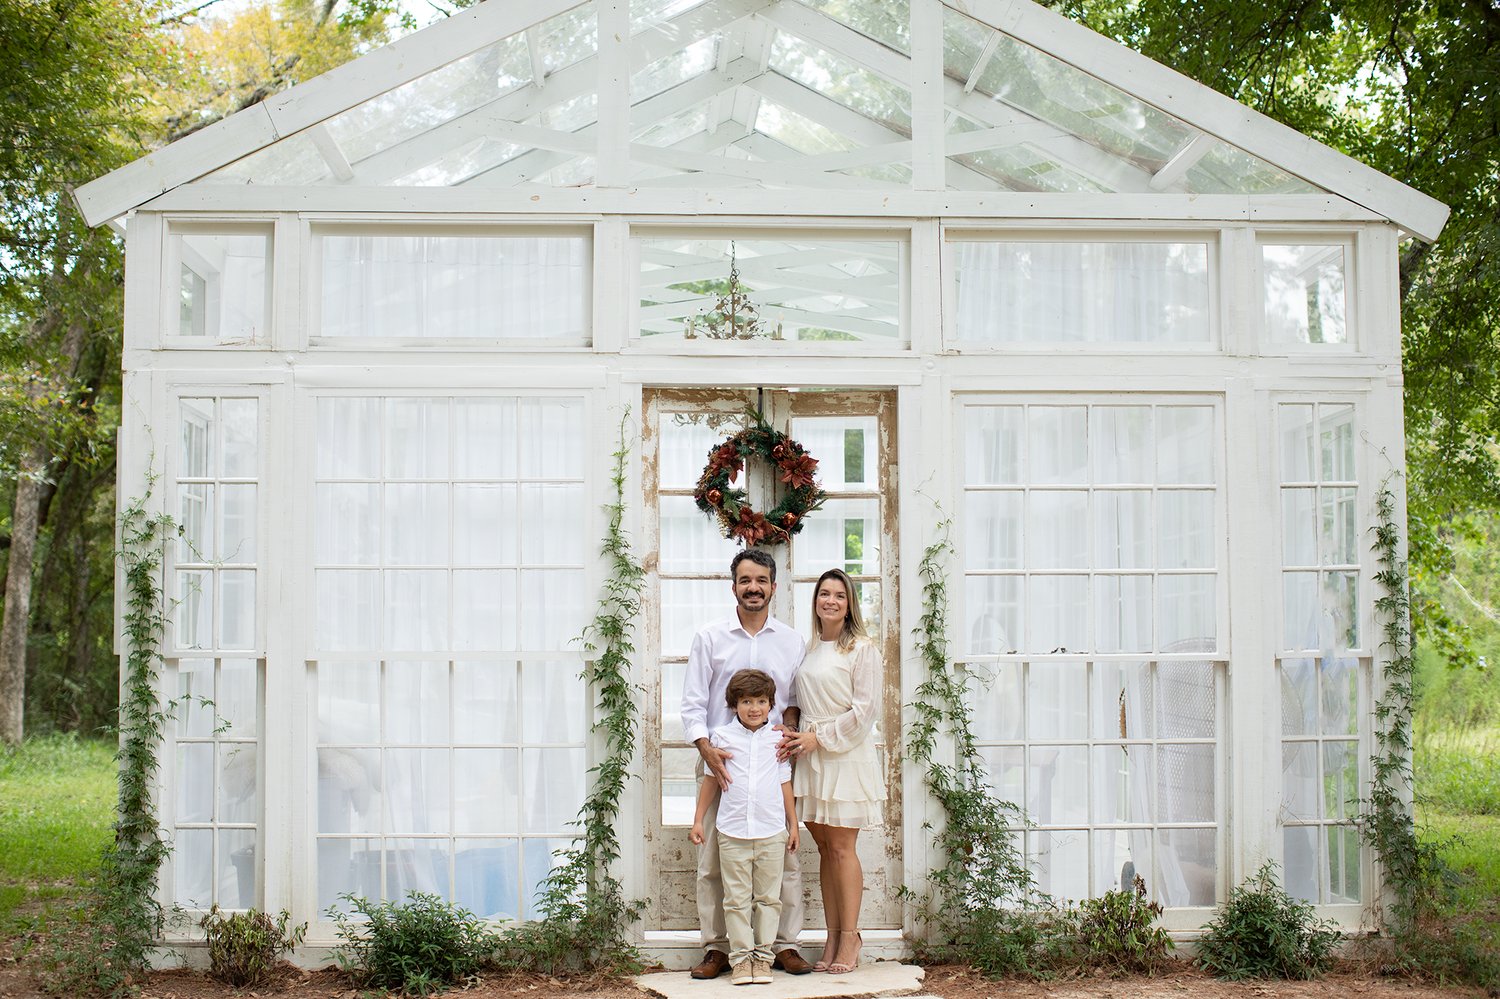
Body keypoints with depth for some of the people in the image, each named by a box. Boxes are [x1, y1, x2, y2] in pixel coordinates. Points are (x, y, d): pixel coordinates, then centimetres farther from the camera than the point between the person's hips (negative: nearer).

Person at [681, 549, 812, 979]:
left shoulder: (791, 641, 11)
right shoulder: (709, 637, 5)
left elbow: (796, 697, 17)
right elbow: (692, 704, 2)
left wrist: (789, 724, -5)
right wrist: (706, 747, -13)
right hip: (721, 765, -1)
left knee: (784, 859, 0)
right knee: (713, 862, 0)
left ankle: (785, 946, 10)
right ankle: (717, 948, 9)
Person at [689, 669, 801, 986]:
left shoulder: (778, 739, 6)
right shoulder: (722, 736, 4)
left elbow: (785, 783, 11)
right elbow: (711, 780, 11)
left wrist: (793, 824, 11)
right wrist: (698, 820, 10)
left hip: (772, 833, 1)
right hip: (732, 833, -1)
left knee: (768, 898, 4)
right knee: (737, 899, 2)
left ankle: (763, 955, 11)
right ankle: (741, 957, 8)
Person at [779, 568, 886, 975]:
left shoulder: (862, 649, -5)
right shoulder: (808, 649, 14)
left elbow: (865, 709, -10)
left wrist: (819, 738, -10)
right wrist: (796, 736, 1)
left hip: (846, 756, -6)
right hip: (810, 756, 6)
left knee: (841, 848, -4)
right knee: (824, 848, 7)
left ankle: (850, 937, 6)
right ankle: (833, 937, 12)